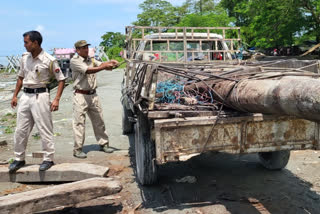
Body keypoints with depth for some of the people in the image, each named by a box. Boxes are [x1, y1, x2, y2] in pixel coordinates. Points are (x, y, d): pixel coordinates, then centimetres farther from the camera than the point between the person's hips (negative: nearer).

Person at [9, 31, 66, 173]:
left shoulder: (49, 60, -11)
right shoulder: (24, 58, 7)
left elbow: (61, 79, -7)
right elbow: (20, 77, 19)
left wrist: (56, 99, -15)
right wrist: (15, 95, 15)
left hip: (40, 96, -6)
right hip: (25, 96, 6)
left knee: (45, 129, 0)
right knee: (20, 130, 10)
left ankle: (48, 159, 13)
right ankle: (19, 159, 24)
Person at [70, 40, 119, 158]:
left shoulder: (91, 59, 15)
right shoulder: (74, 61, -7)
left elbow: (101, 64, 2)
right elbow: (88, 70, -20)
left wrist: (110, 62, -19)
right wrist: (105, 67, -27)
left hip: (93, 95, 7)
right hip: (80, 95, -6)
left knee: (99, 120, 12)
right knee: (79, 122, -3)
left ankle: (104, 144, 24)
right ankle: (77, 149, 4)